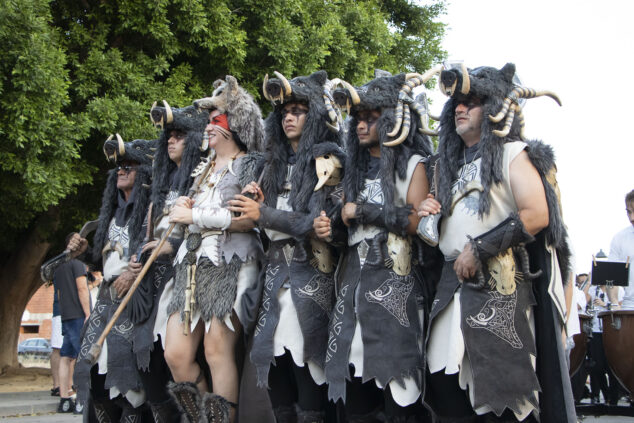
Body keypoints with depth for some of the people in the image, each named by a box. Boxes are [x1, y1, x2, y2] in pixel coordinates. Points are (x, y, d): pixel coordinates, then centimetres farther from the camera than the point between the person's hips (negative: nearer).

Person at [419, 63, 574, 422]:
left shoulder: (512, 153, -1)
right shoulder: (455, 165, 23)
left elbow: (536, 215, -14)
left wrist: (479, 250, -15)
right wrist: (431, 214, 8)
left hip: (499, 288, -7)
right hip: (454, 287, 8)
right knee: (444, 385, 2)